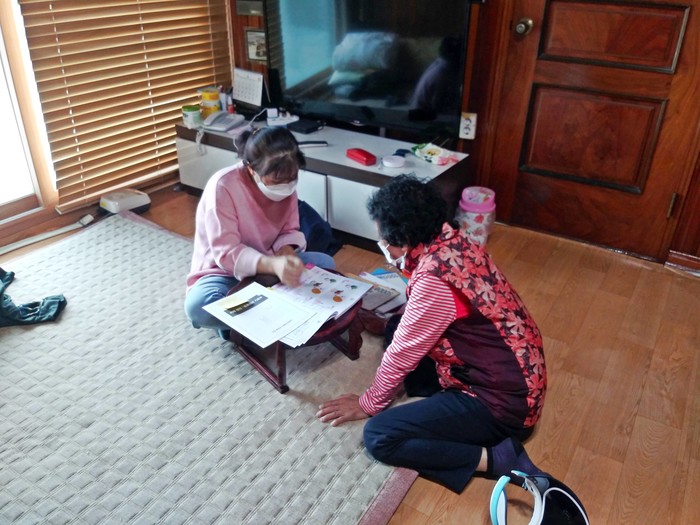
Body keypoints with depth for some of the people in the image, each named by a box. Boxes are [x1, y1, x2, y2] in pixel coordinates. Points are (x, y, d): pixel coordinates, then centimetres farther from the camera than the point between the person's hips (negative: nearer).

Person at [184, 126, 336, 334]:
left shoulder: (284, 182, -10)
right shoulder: (222, 186, -26)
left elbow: (289, 231, -1)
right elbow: (226, 253, -29)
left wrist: (284, 254, -26)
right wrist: (273, 264, -47)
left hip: (267, 266, 6)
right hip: (224, 271, -5)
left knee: (325, 263, -14)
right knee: (198, 305, -37)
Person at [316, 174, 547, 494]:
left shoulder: (434, 278, -28)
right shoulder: (451, 240, -2)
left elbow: (402, 354, -15)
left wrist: (368, 403, 0)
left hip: (504, 399, -9)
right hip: (514, 373, 9)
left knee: (379, 437, -13)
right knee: (399, 334, 16)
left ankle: (494, 458, -8)